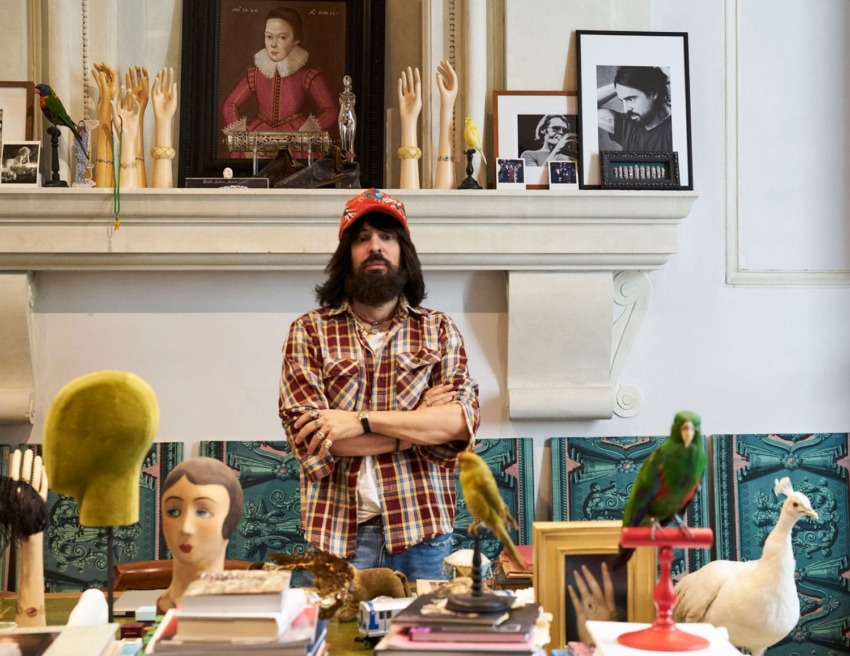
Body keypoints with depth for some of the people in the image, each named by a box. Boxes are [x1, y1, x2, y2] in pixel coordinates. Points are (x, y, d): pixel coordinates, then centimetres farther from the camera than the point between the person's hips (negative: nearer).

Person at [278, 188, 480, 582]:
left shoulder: (439, 331, 7)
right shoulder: (309, 332, 3)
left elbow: (463, 420, -8)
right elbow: (309, 438, -9)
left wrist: (361, 421, -15)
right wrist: (418, 423, -8)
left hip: (422, 533, 2)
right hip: (339, 535, -1)